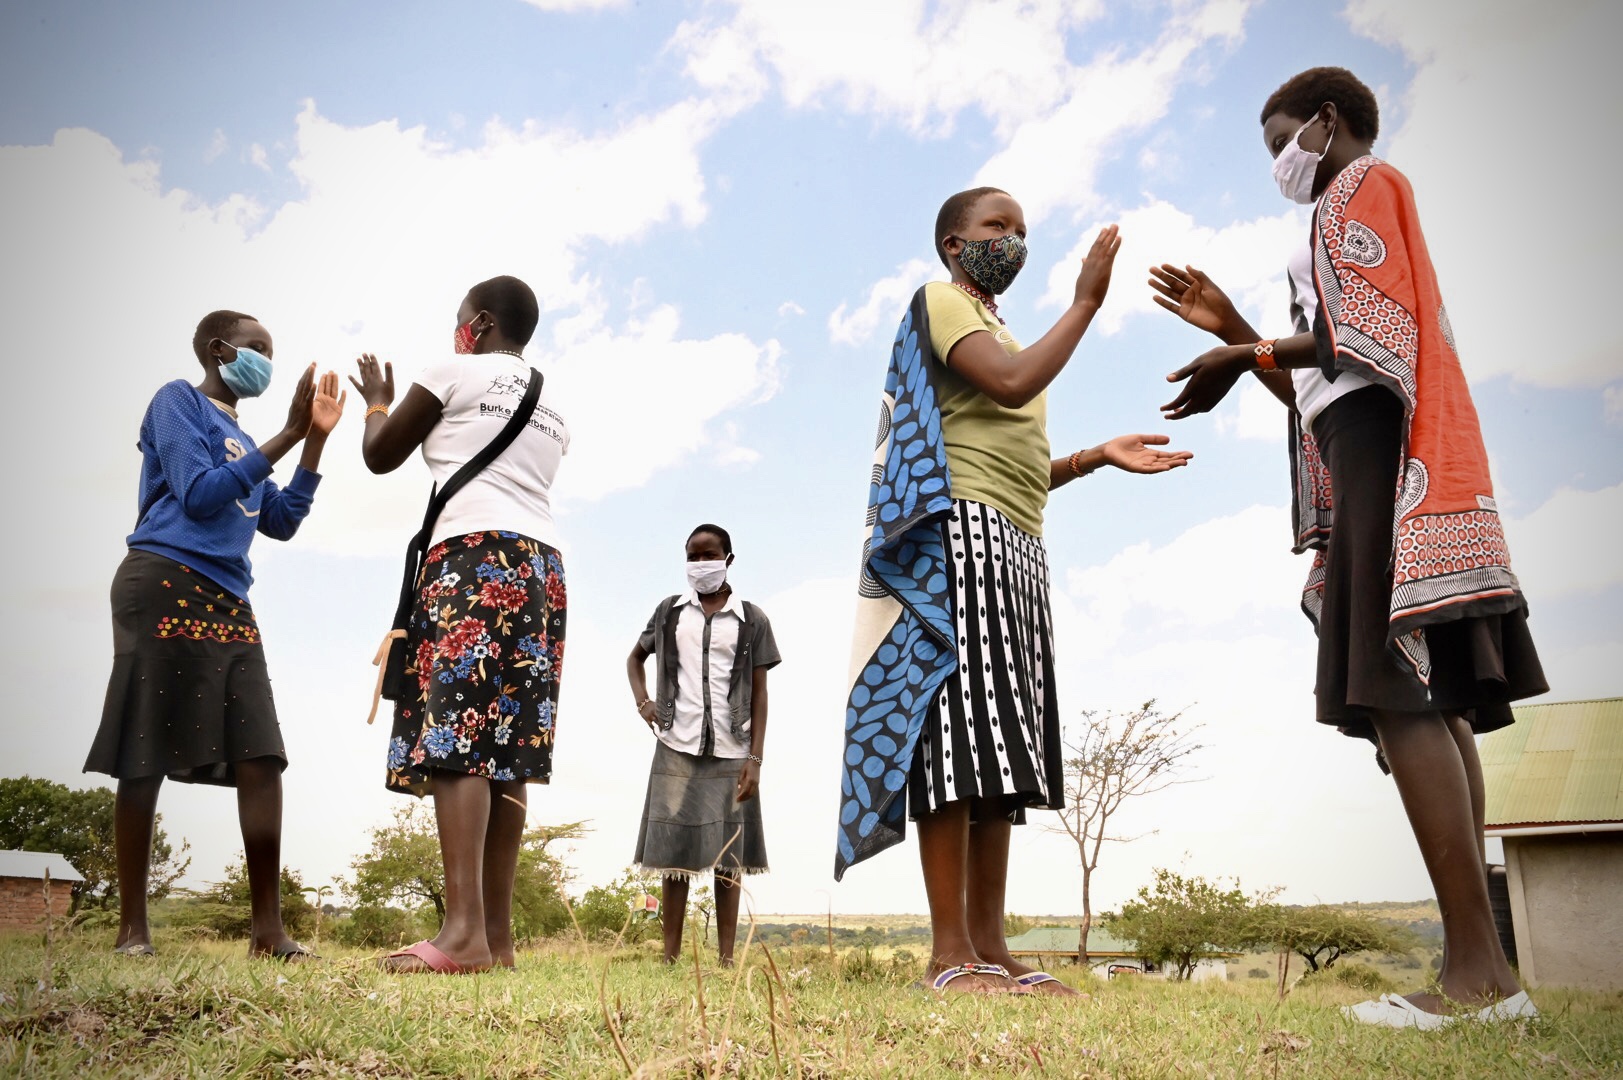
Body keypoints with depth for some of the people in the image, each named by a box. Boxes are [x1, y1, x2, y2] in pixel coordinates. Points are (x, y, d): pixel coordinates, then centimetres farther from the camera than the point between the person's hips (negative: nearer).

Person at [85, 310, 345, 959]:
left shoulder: (240, 443, 24)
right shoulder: (178, 401, 3)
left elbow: (280, 523, 16)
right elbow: (200, 496, -10)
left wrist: (315, 440, 11)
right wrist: (287, 436, -11)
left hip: (227, 604, 7)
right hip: (164, 589, -7)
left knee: (261, 755, -4)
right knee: (144, 759, -3)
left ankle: (268, 927, -3)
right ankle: (132, 926, 5)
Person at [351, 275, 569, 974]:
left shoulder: (454, 374, 5)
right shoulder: (553, 408, 24)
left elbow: (380, 455, 13)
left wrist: (377, 400, 33)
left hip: (474, 555, -7)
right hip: (542, 565, 7)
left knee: (456, 735, -15)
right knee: (506, 746, 2)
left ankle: (464, 930, -25)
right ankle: (497, 933, -1)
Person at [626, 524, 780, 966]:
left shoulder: (751, 620, 5)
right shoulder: (669, 612, 9)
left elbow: (759, 694, 3)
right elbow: (636, 656, 24)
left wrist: (755, 758, -5)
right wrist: (642, 700, 5)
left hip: (730, 755, -1)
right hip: (676, 751, 1)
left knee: (729, 856, 0)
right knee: (674, 852, 2)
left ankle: (727, 958, 4)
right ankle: (671, 956, 7)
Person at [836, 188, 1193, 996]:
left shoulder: (1002, 334, 30)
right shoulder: (940, 301, 5)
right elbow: (1010, 384, -14)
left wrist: (1097, 457, 13)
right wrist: (1086, 301, -4)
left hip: (1018, 550, 9)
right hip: (959, 532, -9)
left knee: (1002, 748, 1)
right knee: (959, 728, -16)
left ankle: (990, 949, 2)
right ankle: (951, 955, -16)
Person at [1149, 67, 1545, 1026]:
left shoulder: (1362, 186, 5)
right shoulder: (1357, 219, 33)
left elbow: (1370, 333, -12)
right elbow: (1321, 390, 26)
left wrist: (1244, 359, -7)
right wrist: (1236, 331, 22)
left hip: (1387, 453, -9)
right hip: (1375, 463, 10)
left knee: (1395, 692, -18)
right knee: (1431, 700, -1)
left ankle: (1476, 966, -21)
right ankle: (1482, 964, -3)